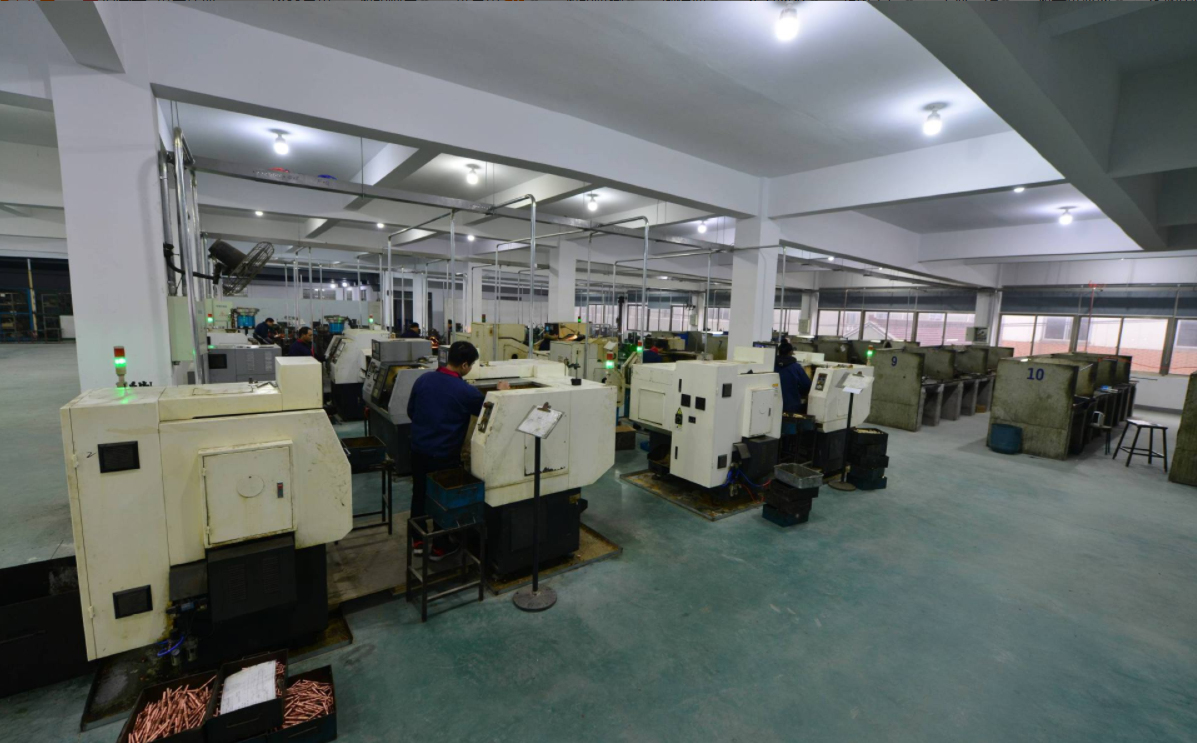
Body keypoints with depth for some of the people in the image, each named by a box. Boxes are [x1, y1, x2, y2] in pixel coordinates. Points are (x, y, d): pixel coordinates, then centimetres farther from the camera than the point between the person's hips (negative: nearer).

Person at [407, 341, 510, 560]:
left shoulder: (423, 379, -4)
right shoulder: (466, 391, -20)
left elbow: (410, 412, 9)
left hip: (418, 450, 6)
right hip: (444, 456, -6)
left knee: (419, 495, 20)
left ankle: (418, 541, 36)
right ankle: (439, 547, 25)